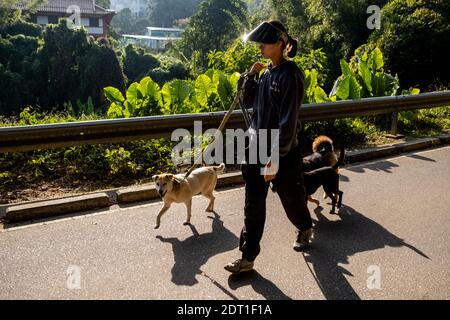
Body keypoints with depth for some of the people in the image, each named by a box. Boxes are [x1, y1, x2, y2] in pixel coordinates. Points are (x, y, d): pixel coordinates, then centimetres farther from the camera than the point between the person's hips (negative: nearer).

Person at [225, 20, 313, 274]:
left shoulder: (290, 75, -17)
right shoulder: (267, 72, 7)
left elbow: (289, 119, -21)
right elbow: (249, 101, 14)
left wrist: (276, 157, -23)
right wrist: (251, 75, -1)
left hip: (282, 150, -7)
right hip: (256, 147, 7)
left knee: (290, 197, 16)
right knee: (253, 204, 6)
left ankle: (305, 228, 47)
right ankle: (248, 257, 15)